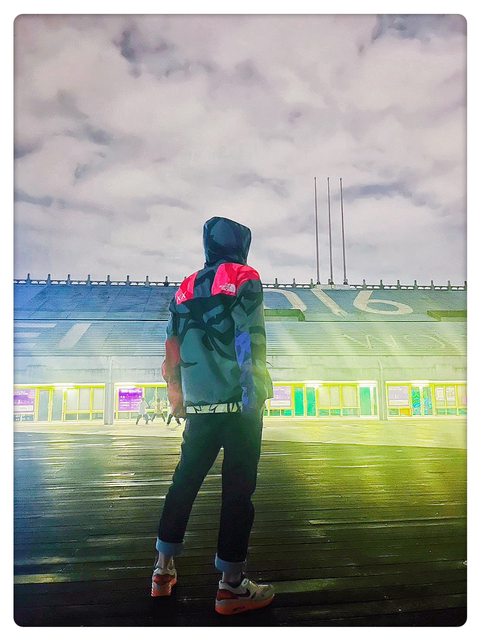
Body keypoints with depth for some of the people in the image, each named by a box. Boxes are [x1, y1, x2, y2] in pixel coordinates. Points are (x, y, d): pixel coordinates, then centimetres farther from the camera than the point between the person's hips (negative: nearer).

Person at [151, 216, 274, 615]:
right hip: (240, 403, -6)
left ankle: (164, 569, 26)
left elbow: (172, 350, 13)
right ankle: (231, 586, 7)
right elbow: (249, 339, -11)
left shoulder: (186, 289, 14)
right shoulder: (244, 278, -1)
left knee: (185, 481, 16)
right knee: (238, 488, 0)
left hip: (199, 405, 6)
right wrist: (259, 388, -7)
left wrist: (176, 394, 22)